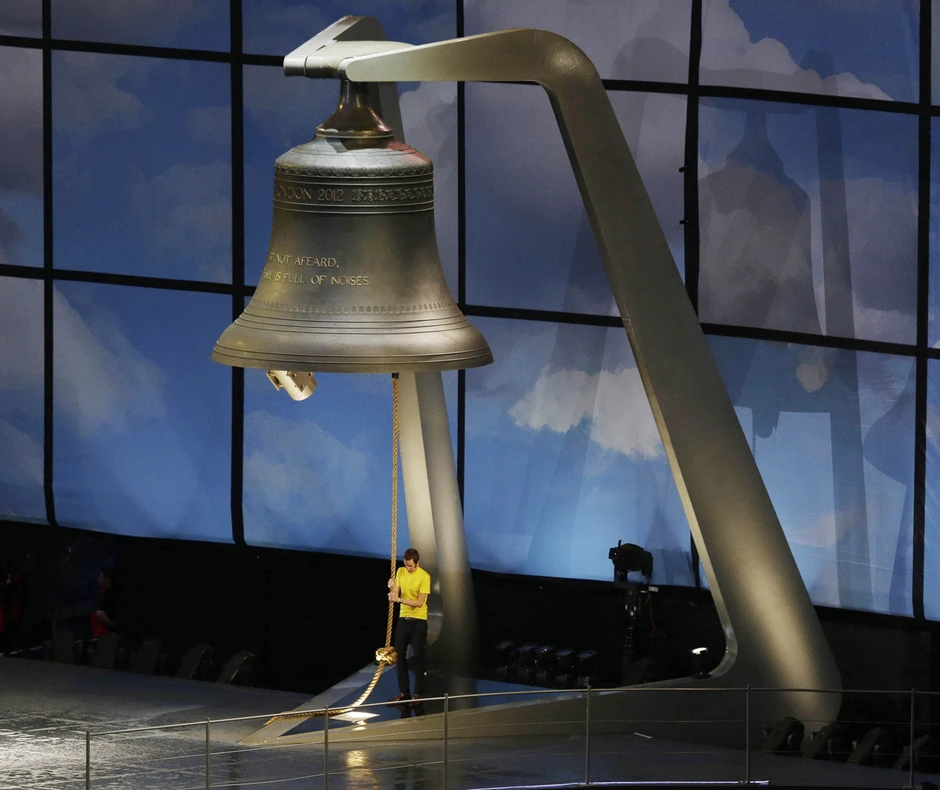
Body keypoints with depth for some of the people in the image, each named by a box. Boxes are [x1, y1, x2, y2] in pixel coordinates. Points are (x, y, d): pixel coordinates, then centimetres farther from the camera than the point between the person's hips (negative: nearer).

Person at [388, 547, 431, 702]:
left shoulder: (424, 577, -14)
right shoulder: (401, 572, 3)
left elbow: (420, 602, -19)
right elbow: (395, 596, 1)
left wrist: (400, 600, -28)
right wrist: (392, 588, -20)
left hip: (418, 621, -6)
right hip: (403, 618, 6)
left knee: (418, 657, -2)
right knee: (400, 655, 6)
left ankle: (418, 693, 3)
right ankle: (403, 692, 14)